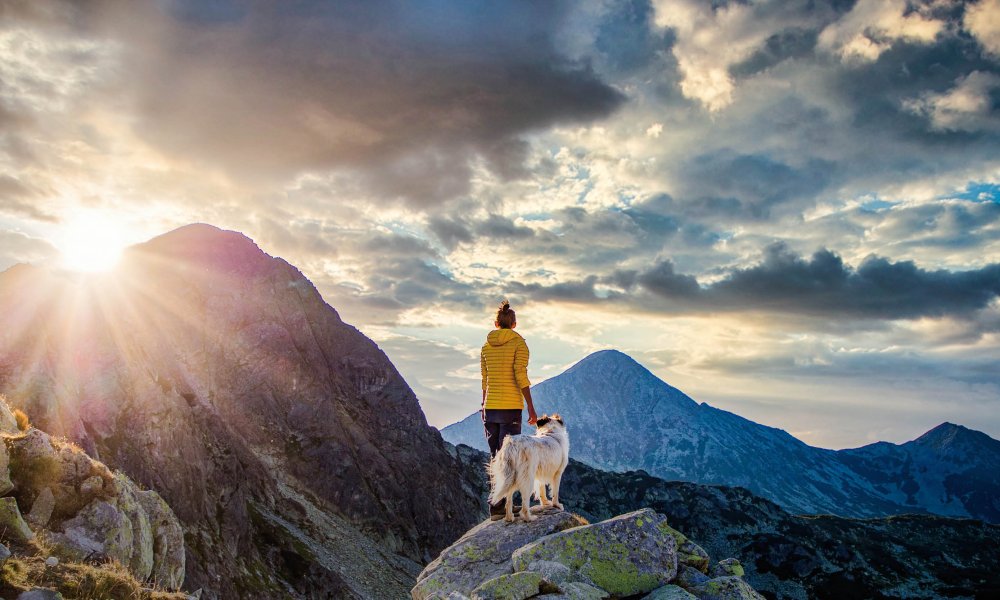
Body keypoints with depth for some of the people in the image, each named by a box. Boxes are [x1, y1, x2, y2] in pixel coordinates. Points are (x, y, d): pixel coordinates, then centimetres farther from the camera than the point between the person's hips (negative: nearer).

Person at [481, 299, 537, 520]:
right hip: (511, 406, -5)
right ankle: (497, 508, -5)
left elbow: (484, 380, 12)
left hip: (490, 407, 5)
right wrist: (531, 407, -9)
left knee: (495, 458, 12)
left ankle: (497, 506, 15)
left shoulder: (486, 346, 10)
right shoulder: (518, 343, -5)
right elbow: (521, 376, -12)